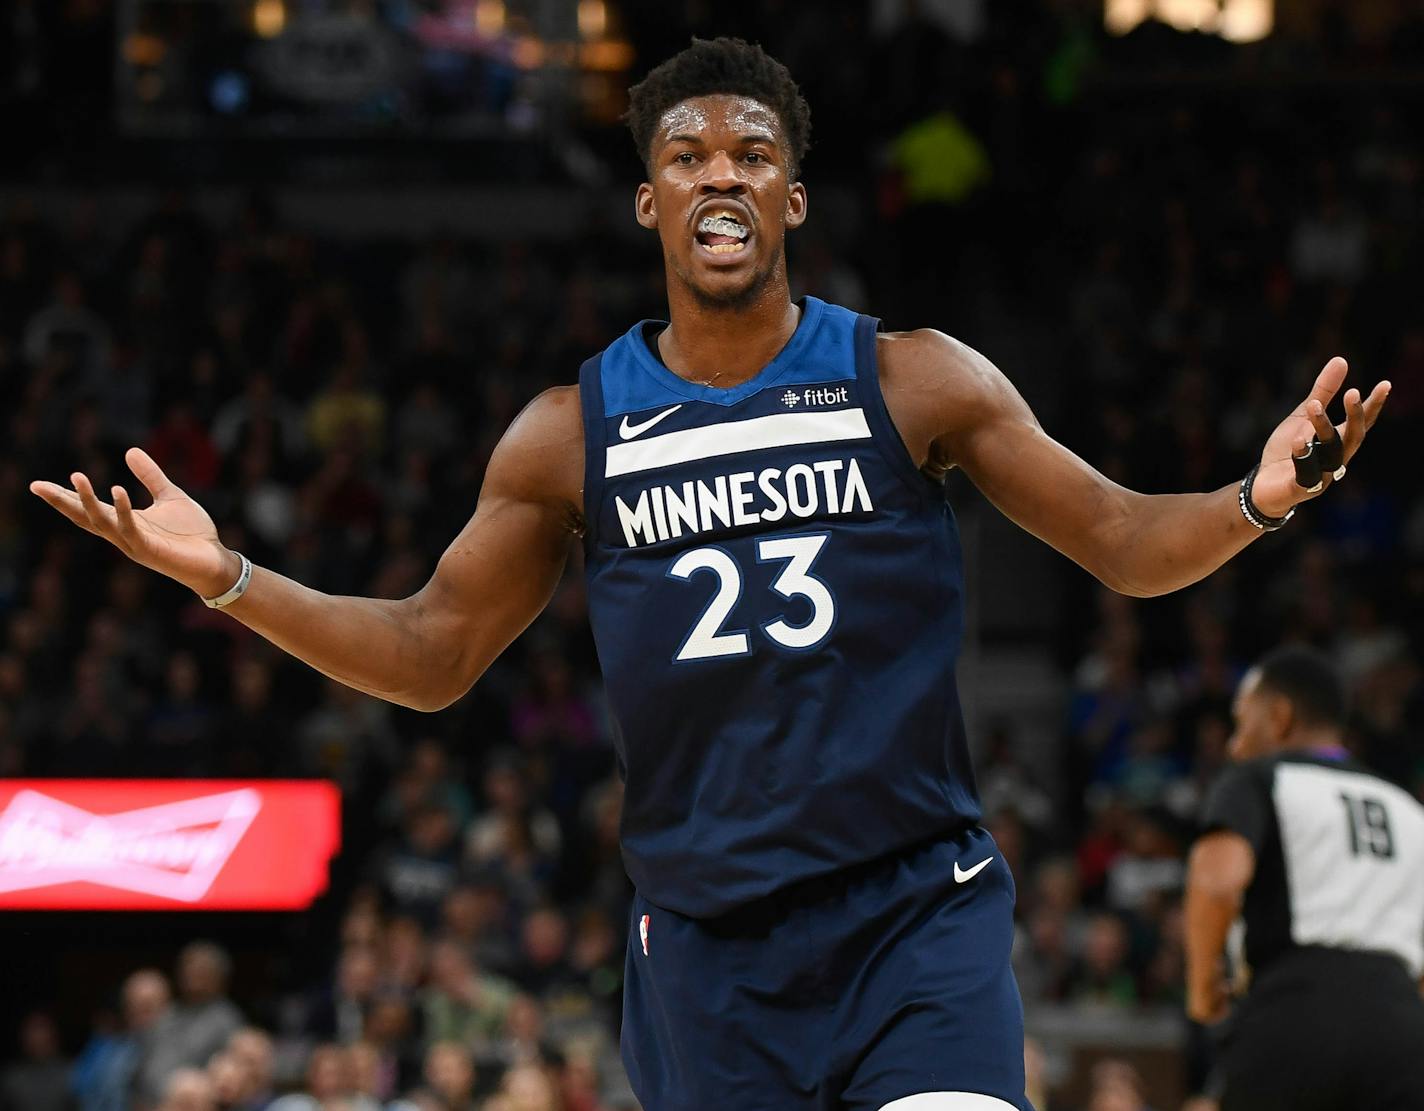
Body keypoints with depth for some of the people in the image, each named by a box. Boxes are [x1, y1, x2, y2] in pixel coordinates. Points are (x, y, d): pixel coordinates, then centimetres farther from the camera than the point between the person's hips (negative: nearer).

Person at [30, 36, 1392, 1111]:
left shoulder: (913, 381, 1)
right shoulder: (569, 435, 6)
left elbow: (1123, 542, 3)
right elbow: (432, 653, 13)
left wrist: (1256, 501, -18)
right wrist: (226, 578, 1)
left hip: (915, 907, -2)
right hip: (706, 938, 2)